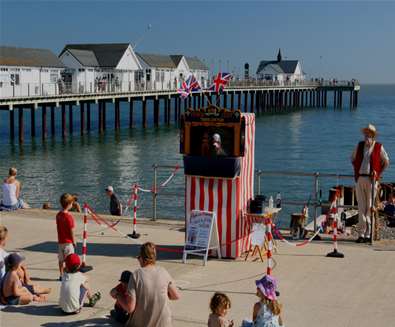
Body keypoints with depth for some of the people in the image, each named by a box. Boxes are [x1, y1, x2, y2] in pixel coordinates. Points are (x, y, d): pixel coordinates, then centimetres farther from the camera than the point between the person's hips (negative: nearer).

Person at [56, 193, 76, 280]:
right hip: (68, 242, -7)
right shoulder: (69, 216, -20)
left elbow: (58, 228, 9)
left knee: (61, 259, 13)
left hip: (60, 241, 7)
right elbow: (71, 231, -16)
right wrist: (74, 241, -6)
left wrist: (59, 239, 17)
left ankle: (61, 275, 21)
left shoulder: (58, 215, 1)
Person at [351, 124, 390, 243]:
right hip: (359, 179, 3)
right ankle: (361, 234, 5)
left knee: (369, 207, -3)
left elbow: (386, 162, 10)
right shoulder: (360, 145, 10)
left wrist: (379, 174, 5)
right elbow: (353, 159, 24)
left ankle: (368, 234, 1)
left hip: (371, 179, -3)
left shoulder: (379, 147, 0)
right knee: (361, 206, 2)